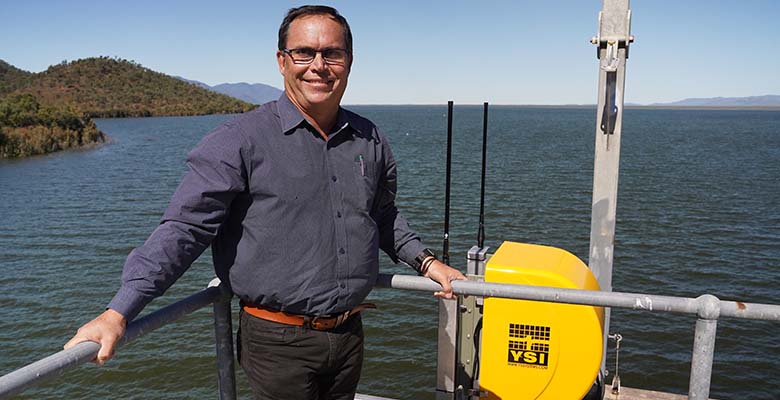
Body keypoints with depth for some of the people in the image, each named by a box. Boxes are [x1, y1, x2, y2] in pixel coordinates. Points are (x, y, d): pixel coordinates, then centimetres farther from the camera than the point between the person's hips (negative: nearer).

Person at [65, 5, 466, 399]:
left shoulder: (370, 140, 4)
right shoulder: (241, 140, -13)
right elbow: (184, 228, -16)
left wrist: (426, 261, 15)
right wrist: (119, 311, -22)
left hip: (349, 336, 5)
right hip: (279, 342, -5)